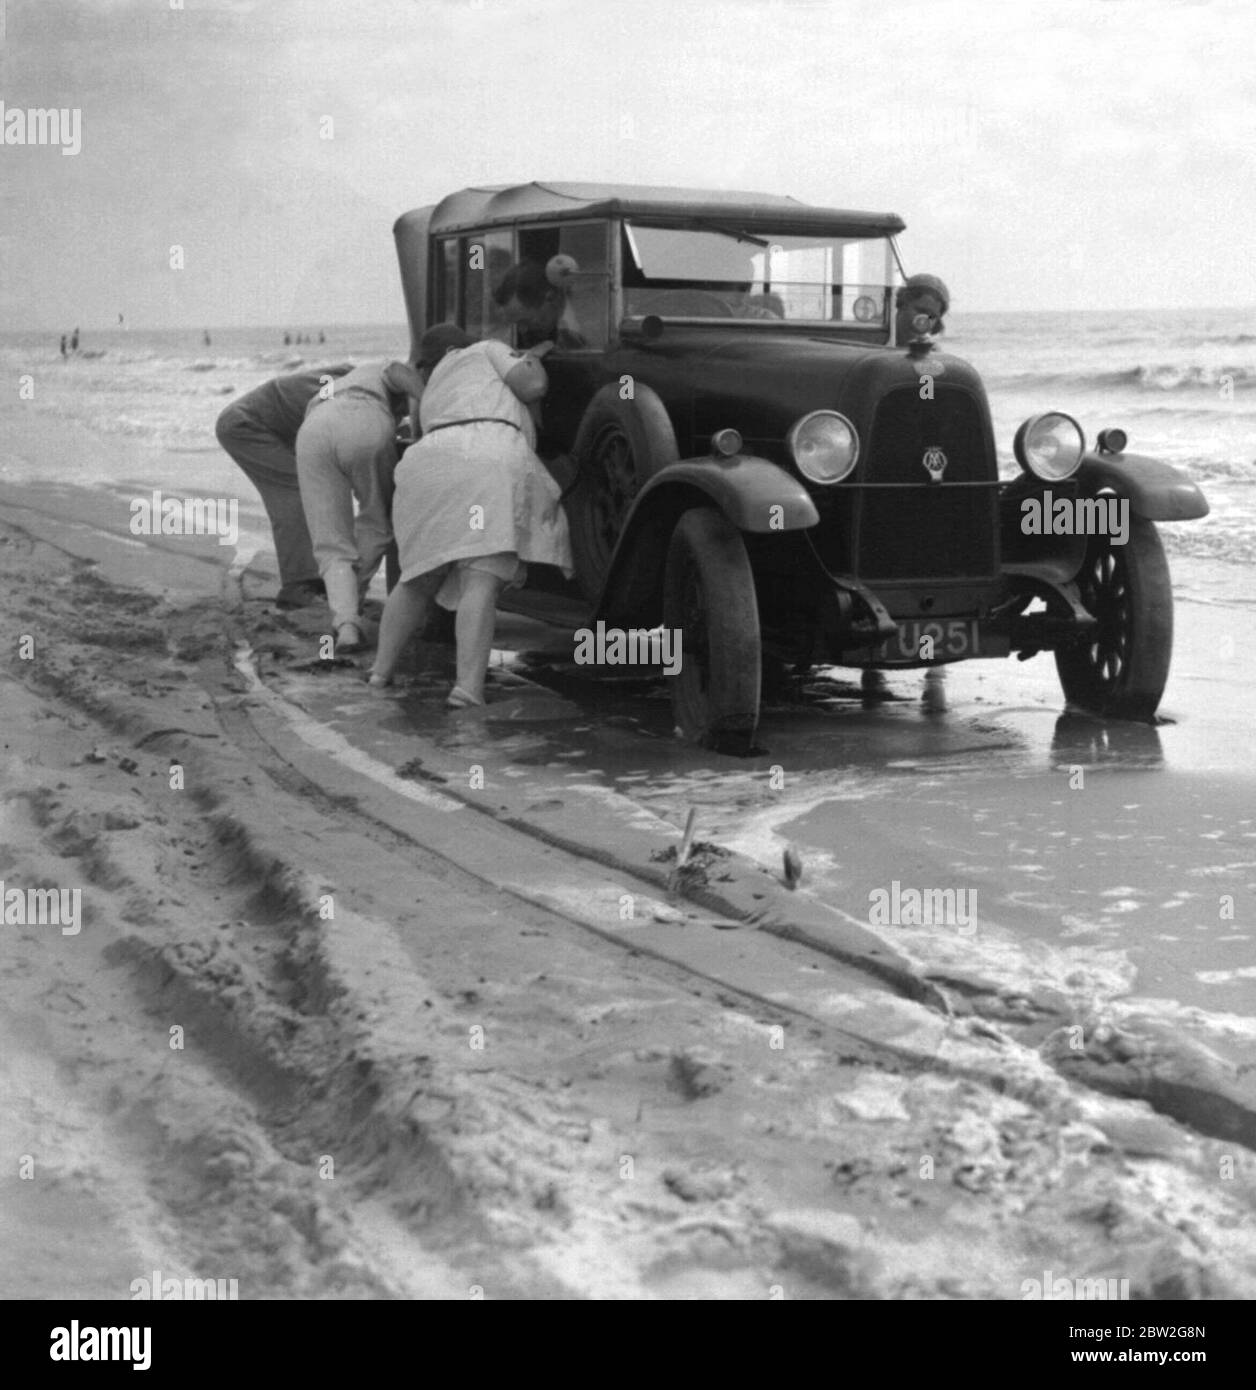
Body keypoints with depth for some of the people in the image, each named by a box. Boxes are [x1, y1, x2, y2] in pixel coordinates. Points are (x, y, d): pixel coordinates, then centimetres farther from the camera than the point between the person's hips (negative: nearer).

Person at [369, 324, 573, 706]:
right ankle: (469, 687, -29)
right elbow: (531, 386, 11)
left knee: (419, 581, 22)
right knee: (481, 584, -15)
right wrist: (531, 358, 33)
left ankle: (381, 671, 21)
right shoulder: (485, 351, 26)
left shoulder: (432, 400, 39)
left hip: (431, 463, 5)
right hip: (493, 463, -5)